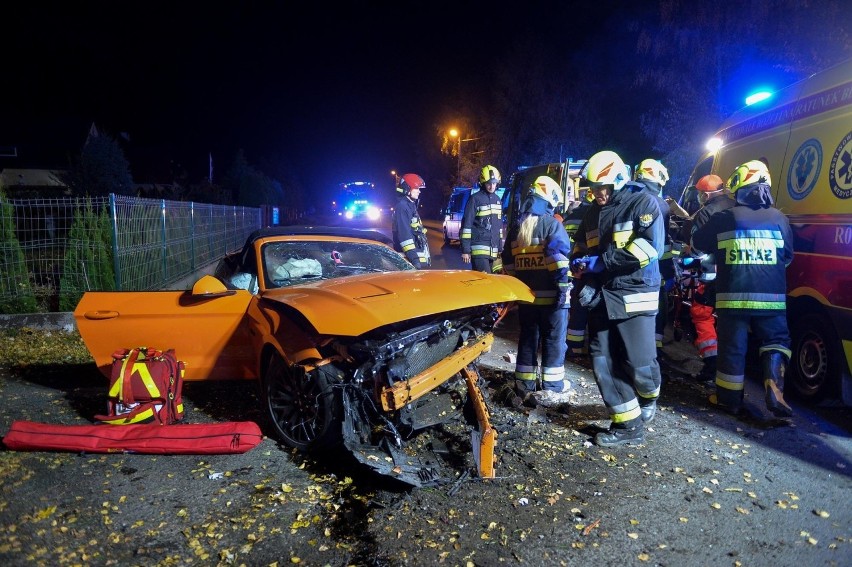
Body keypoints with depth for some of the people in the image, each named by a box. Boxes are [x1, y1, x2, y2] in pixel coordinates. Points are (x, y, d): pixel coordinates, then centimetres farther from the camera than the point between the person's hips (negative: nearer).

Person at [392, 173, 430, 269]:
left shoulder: (411, 205, 18)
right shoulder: (402, 206, -14)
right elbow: (404, 233, -23)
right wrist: (413, 257, -28)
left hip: (418, 253, 10)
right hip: (409, 257, -10)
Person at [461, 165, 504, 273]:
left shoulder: (497, 200, 16)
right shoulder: (475, 199, -6)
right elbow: (466, 225, -9)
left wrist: (500, 247, 19)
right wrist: (465, 250, -13)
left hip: (492, 251, 7)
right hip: (479, 250, -7)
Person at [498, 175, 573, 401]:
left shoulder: (516, 227, 12)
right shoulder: (552, 223, -8)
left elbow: (507, 261, 14)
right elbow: (559, 257, -18)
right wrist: (563, 286, -16)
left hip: (526, 293, 6)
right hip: (550, 293, -6)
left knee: (527, 338, 14)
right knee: (554, 340, 3)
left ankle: (524, 383, 21)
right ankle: (552, 388, 7)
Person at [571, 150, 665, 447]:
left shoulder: (643, 203, -5)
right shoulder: (593, 213, 15)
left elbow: (651, 246, -18)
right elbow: (580, 246, 24)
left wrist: (603, 261, -21)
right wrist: (580, 264, 0)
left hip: (634, 295, -6)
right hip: (601, 296, 6)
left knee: (640, 363, -4)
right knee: (603, 362, 2)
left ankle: (648, 398, 31)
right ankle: (628, 424, 12)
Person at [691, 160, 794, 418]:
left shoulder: (724, 218, -4)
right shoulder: (779, 219, 3)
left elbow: (698, 243, 12)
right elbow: (788, 257, 15)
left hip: (733, 297, -1)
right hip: (771, 297, 1)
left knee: (732, 347, 8)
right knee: (776, 341, 17)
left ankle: (729, 399, 17)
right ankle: (774, 389, -1)